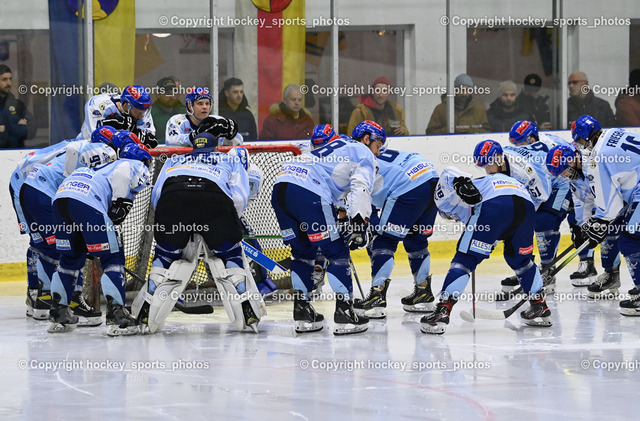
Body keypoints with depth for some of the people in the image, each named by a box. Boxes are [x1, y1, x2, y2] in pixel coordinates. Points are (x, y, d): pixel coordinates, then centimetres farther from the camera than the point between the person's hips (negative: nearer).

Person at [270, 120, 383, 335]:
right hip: (308, 194, -8)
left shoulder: (338, 145, 37)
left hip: (280, 188, 8)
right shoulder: (364, 154, 11)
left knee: (303, 251, 21)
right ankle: (344, 312, -3)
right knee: (336, 251, 1)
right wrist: (360, 226, -10)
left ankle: (302, 310, 19)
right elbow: (360, 189, -6)